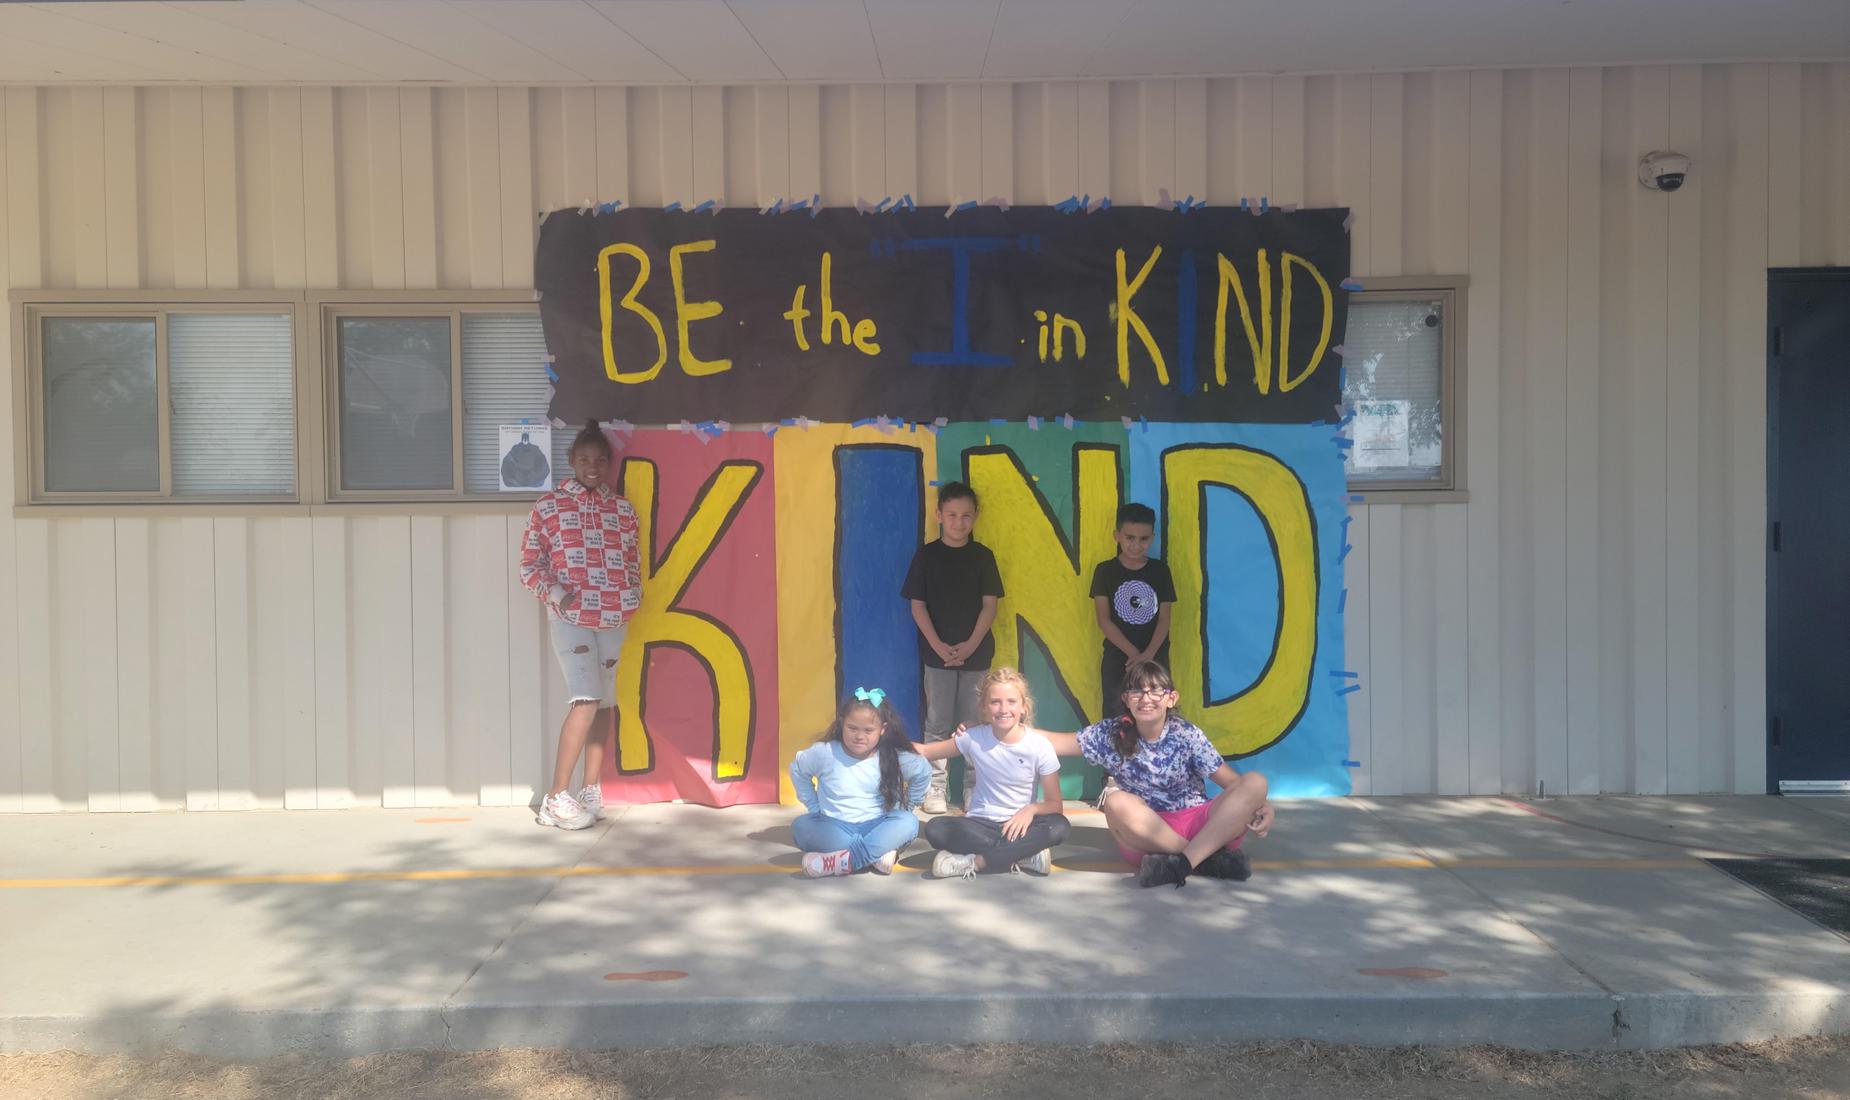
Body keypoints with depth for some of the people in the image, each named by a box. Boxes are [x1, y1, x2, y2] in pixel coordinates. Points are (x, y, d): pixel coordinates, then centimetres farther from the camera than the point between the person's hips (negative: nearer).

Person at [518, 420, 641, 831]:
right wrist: (553, 591, -16)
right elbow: (529, 564, 1)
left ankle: (591, 790, 19)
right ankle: (556, 799, -10)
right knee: (587, 700, -15)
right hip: (570, 616, -4)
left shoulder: (622, 509, 10)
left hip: (613, 618, 4)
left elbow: (633, 563, 16)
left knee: (605, 702, 8)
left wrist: (631, 596, -3)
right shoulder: (549, 505, 1)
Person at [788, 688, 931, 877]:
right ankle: (878, 852, -34)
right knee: (801, 826, -30)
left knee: (908, 822, -30)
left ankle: (844, 860, -39)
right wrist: (814, 806, 8)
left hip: (875, 826, 0)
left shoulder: (893, 758, -5)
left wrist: (904, 807, 9)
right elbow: (797, 769, 12)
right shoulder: (824, 753, -6)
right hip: (834, 828, 0)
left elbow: (924, 772, 10)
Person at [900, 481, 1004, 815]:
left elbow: (989, 605, 0)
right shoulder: (926, 555, 0)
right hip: (938, 653, -1)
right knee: (938, 724, 2)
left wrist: (971, 645, -12)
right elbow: (917, 605, -1)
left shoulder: (982, 556, 3)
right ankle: (935, 789, 7)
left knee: (971, 724, 6)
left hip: (976, 652, 1)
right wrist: (937, 645, -12)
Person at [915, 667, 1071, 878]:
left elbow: (1054, 804, -6)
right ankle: (1025, 855, -23)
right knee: (935, 829, -28)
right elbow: (926, 752, 4)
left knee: (1059, 827, -32)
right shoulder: (974, 738, -6)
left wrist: (1031, 809, -27)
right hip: (981, 824, 1)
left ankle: (974, 862, -24)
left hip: (1019, 824, -1)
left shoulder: (1039, 746, -9)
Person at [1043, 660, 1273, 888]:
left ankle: (1181, 862, -36)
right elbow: (1055, 742, 5)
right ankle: (1210, 858, -26)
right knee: (1117, 803, -32)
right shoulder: (1111, 735, 0)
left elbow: (1234, 782, -6)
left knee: (1256, 782, -23)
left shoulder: (1187, 735, -3)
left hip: (1196, 825, 0)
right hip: (1148, 835, 0)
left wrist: (1262, 805, -24)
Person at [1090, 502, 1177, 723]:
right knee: (1115, 718, 1)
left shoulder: (1160, 570, 0)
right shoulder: (1105, 571, -4)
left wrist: (1148, 654, -17)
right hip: (1117, 658, -1)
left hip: (1156, 658, 1)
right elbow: (1104, 620, -7)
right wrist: (1133, 653, -15)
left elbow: (1164, 619, -2)